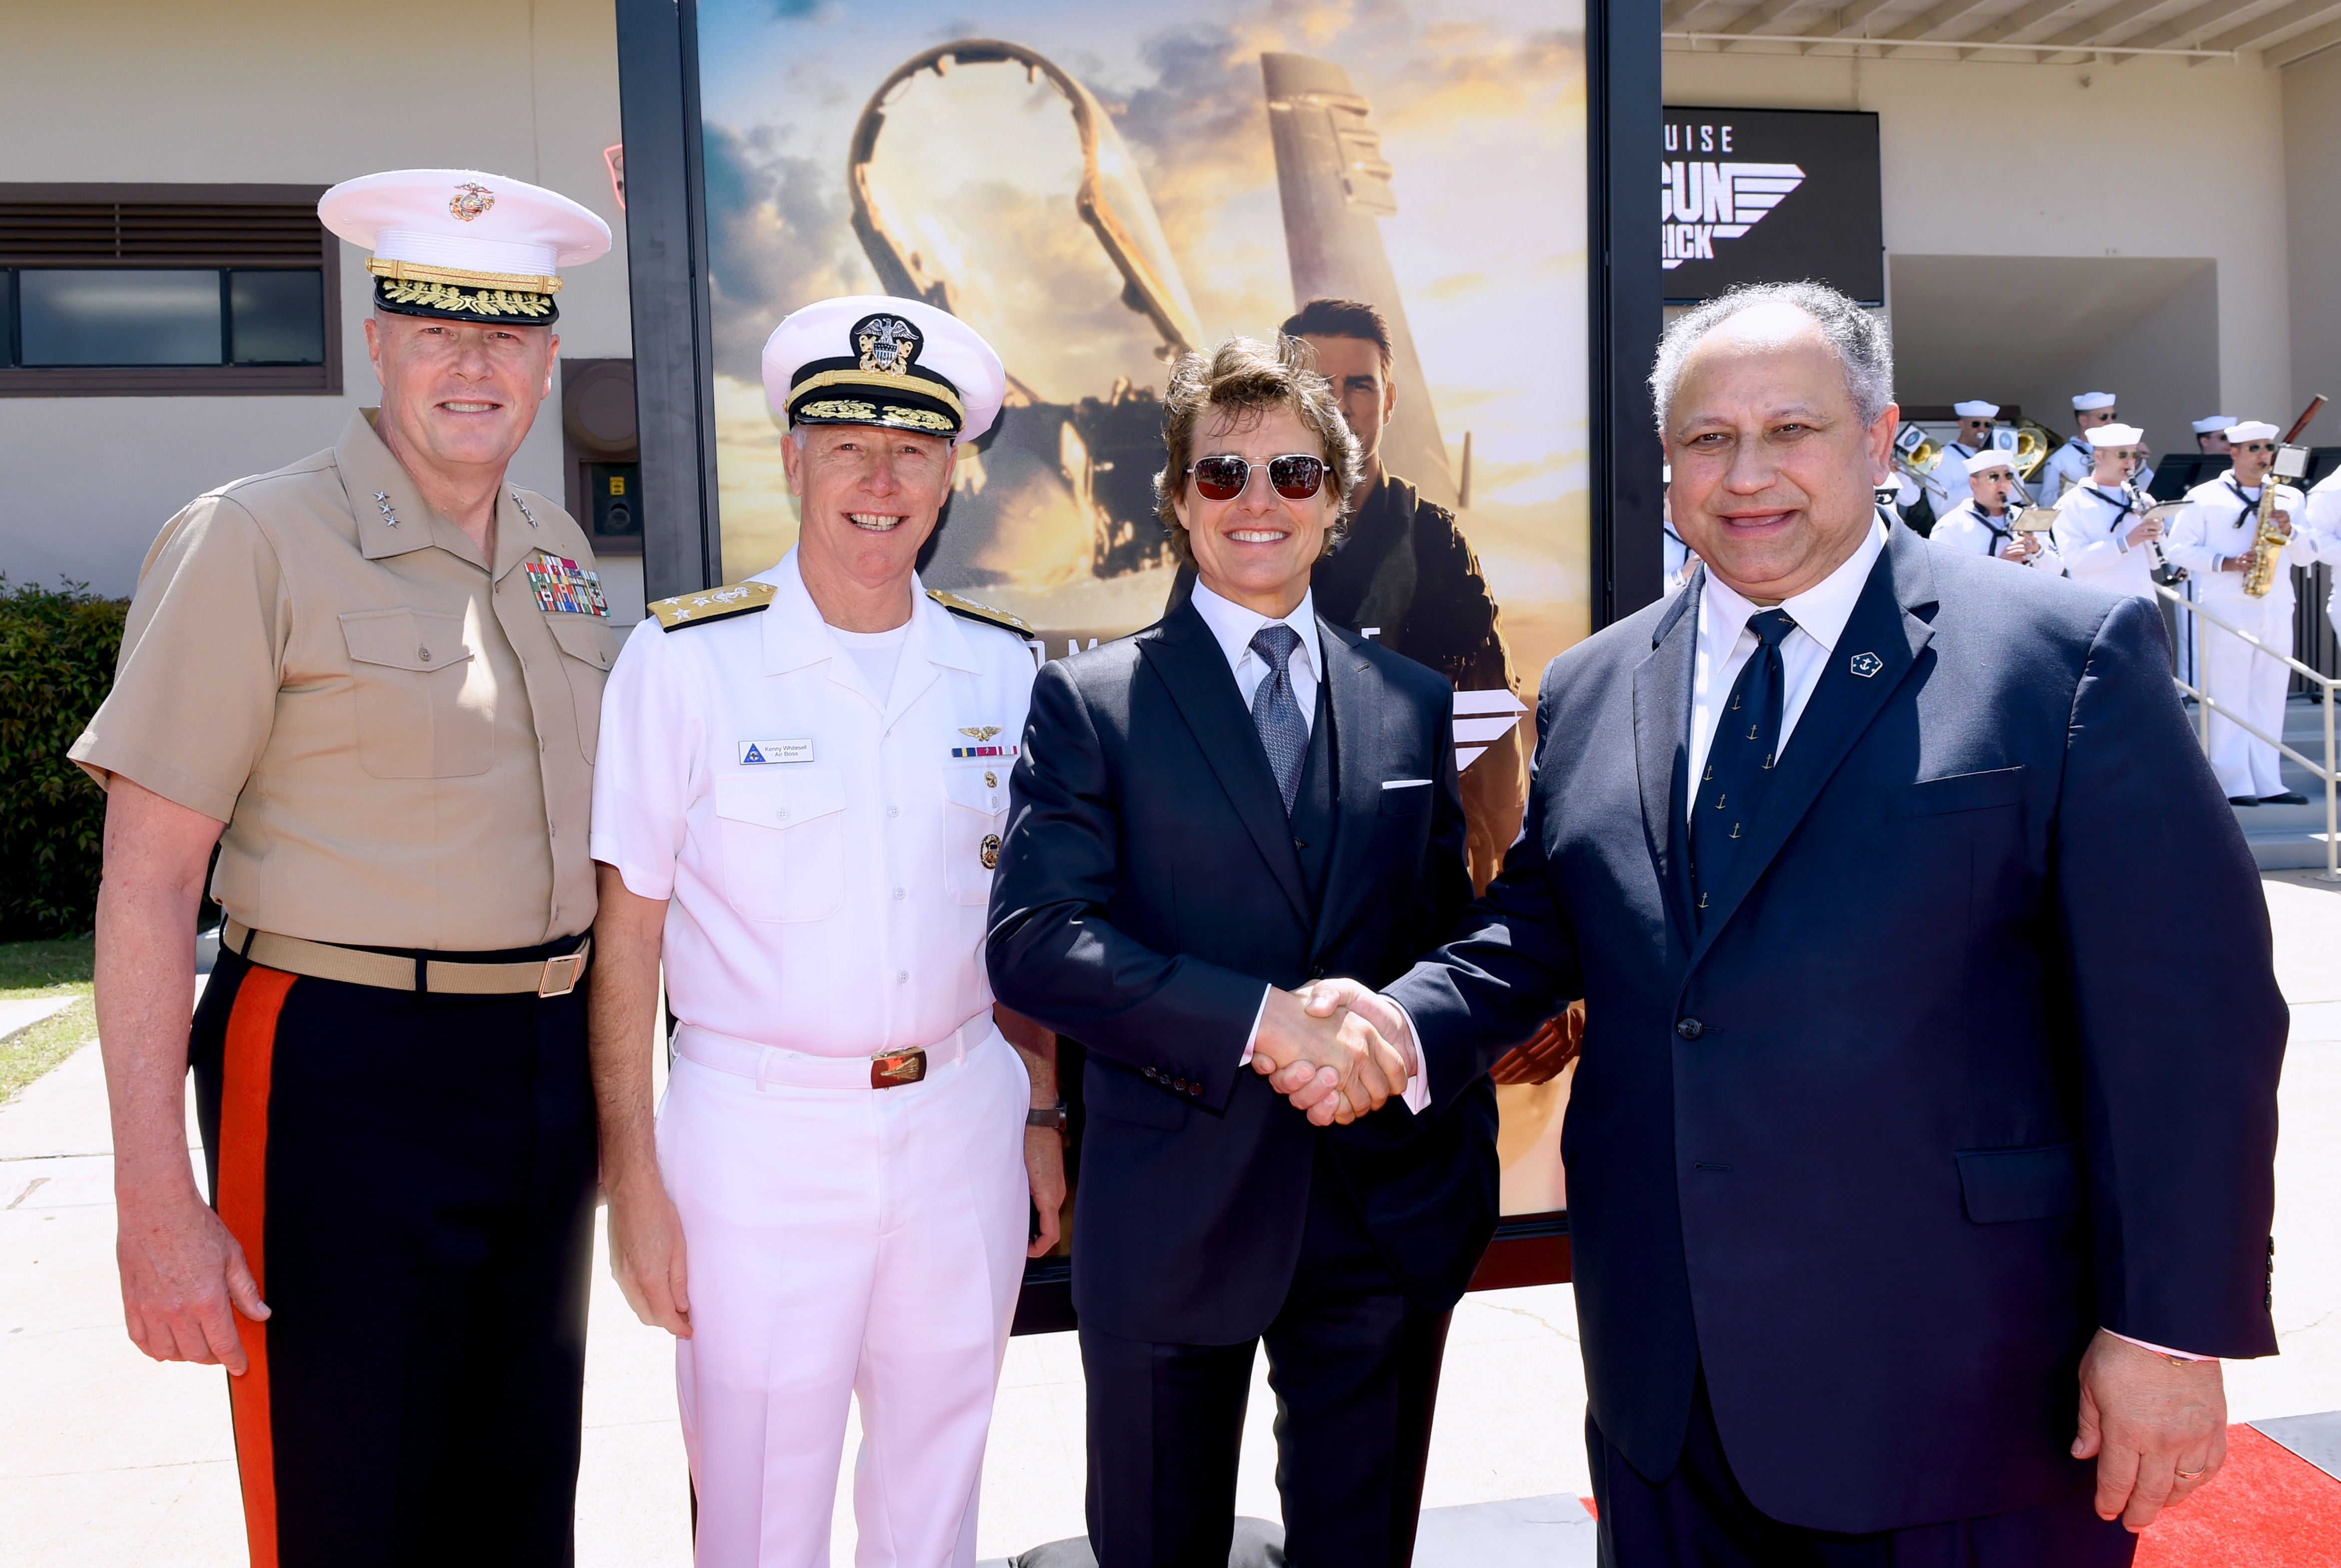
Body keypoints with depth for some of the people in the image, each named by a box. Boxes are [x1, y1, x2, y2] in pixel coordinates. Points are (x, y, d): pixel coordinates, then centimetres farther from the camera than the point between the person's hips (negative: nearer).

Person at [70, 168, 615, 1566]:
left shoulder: (563, 553, 9)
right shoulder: (255, 540, -9)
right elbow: (149, 877, -12)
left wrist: (613, 1087, 16)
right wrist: (155, 1202, -16)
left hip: (547, 1073, 6)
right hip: (343, 1074, -5)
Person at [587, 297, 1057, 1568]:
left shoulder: (1000, 666, 5)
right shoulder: (685, 660, -6)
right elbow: (627, 928, -5)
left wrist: (1043, 1117, 10)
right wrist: (633, 1175, -8)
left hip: (962, 1128, 3)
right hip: (758, 1139, -3)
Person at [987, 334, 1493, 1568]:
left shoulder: (1411, 703, 8)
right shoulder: (1092, 701, -3)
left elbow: (1454, 933, 10)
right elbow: (1032, 940, -13)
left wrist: (1400, 1046, -12)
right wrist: (1260, 1022, -21)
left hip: (1389, 1211, 3)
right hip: (1174, 1216, -2)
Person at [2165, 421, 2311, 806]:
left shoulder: (2290, 497, 14)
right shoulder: (2205, 497, 2)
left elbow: (2309, 556, 12)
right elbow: (2178, 548, -4)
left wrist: (2290, 532, -8)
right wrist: (2225, 563, -16)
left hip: (2276, 610, 5)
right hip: (2227, 610, -4)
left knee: (2270, 696, 6)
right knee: (2229, 697, -4)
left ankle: (2268, 783, 11)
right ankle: (2233, 784, -1)